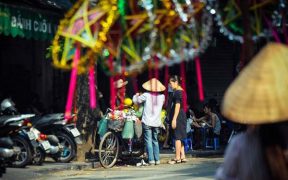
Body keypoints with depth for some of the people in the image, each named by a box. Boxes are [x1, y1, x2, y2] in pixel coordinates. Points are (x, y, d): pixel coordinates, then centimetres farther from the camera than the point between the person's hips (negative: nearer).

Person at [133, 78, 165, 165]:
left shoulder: (146, 95, -10)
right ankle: (157, 159, 12)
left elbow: (136, 100, -2)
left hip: (147, 122, -4)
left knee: (148, 141, 0)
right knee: (155, 141, 15)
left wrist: (136, 95, 21)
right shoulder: (162, 97, 0)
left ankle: (151, 159, -7)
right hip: (157, 122, 4)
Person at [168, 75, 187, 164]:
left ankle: (177, 157, -5)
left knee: (177, 137, -7)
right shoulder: (181, 91, 16)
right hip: (181, 116, 10)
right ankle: (182, 156, 15)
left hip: (178, 117, -10)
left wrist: (174, 119, -21)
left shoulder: (177, 92, -13)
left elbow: (177, 106, -19)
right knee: (180, 137, 13)